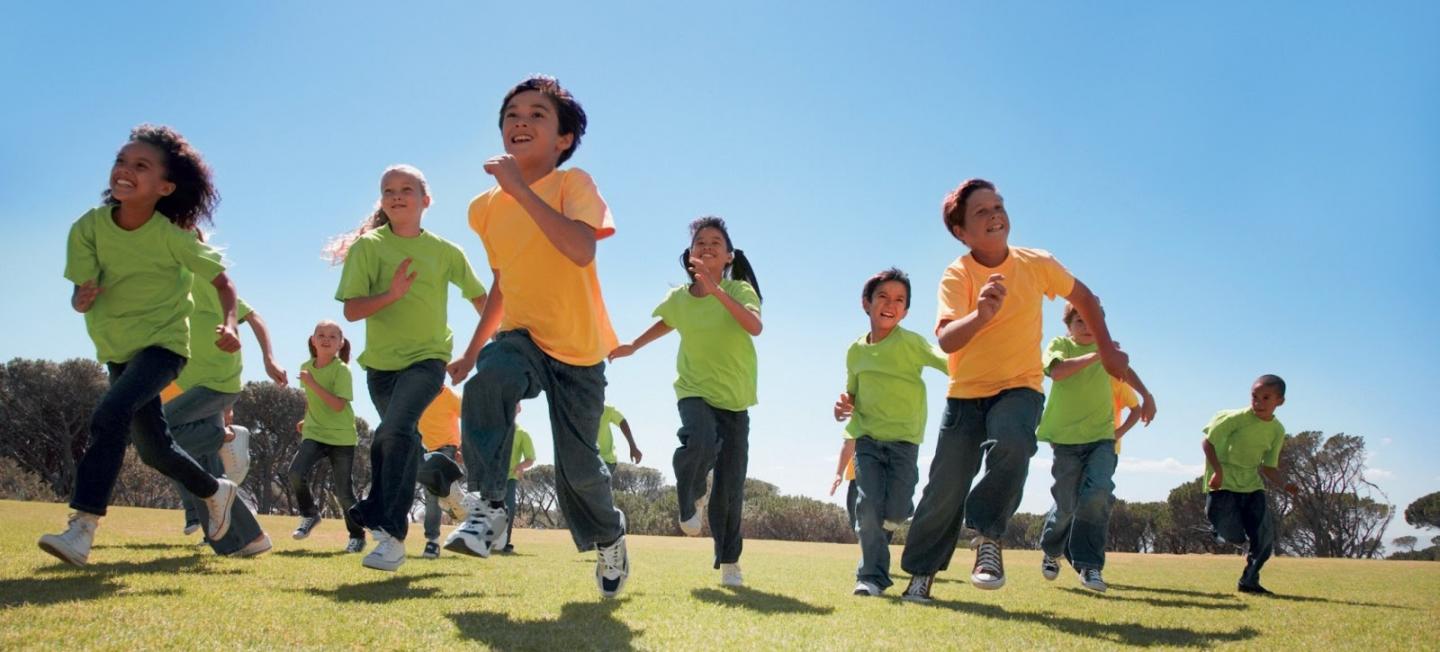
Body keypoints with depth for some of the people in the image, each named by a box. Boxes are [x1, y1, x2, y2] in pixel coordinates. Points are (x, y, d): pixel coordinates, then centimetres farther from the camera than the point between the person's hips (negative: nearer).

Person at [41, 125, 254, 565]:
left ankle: (82, 528, -29)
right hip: (117, 349, 5)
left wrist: (229, 324, -26)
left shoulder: (172, 236, -18)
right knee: (153, 447, 13)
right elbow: (79, 297, -9)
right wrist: (83, 298, -34)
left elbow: (222, 282, -8)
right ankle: (215, 491, 39)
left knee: (111, 412, -29)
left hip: (164, 343, -5)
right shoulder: (89, 227, -11)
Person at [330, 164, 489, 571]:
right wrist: (392, 294, -26)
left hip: (427, 358, -3)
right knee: (403, 439, 15)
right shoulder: (368, 246, -3)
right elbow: (351, 310, -10)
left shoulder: (445, 251, -1)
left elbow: (479, 297, 11)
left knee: (394, 431, -24)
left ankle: (390, 532, -21)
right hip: (380, 362, 3)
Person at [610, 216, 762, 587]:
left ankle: (729, 562, 16)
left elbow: (755, 326, -31)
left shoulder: (739, 290, -10)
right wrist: (633, 347, 28)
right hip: (694, 391, 1)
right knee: (700, 443, -32)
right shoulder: (678, 298, 1)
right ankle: (690, 497, 1)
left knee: (731, 486, 0)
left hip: (735, 399, -1)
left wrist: (716, 291, -39)